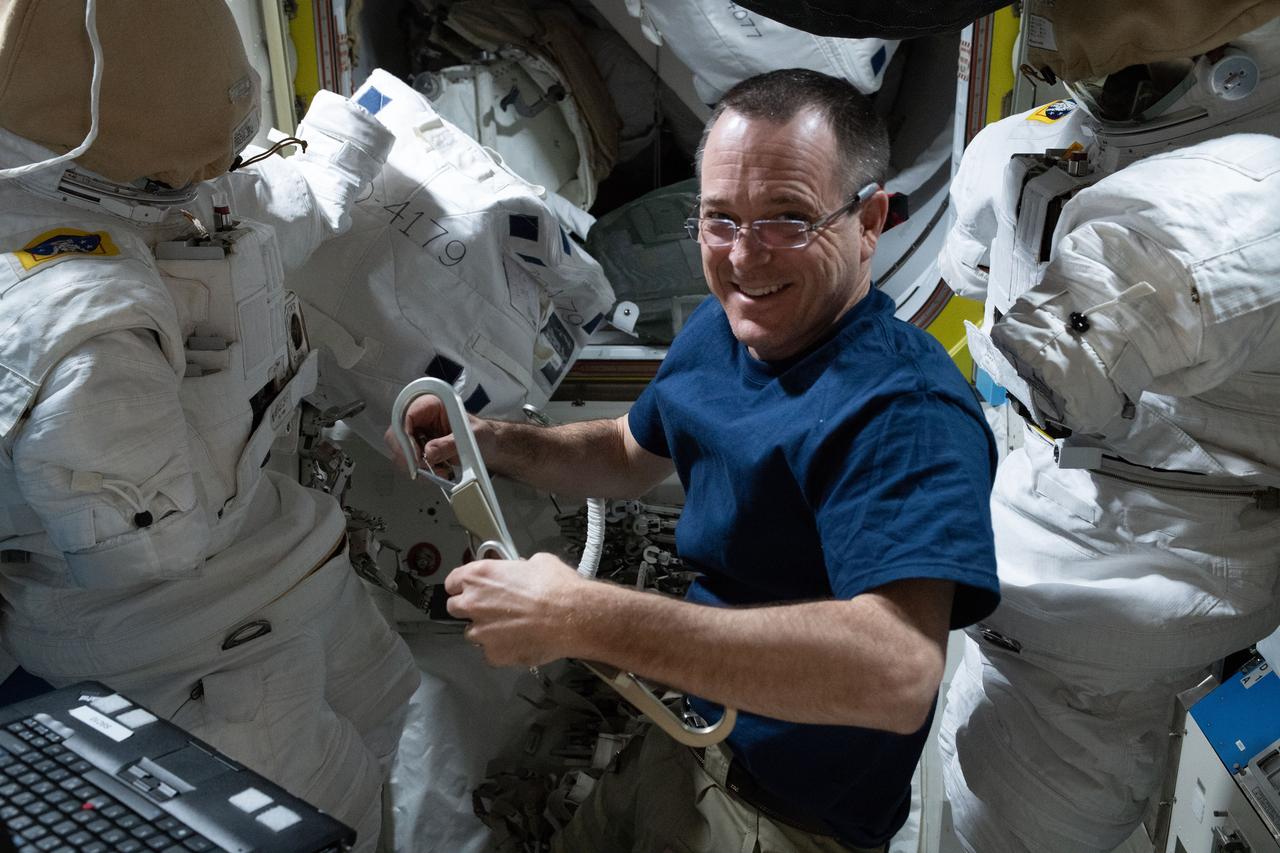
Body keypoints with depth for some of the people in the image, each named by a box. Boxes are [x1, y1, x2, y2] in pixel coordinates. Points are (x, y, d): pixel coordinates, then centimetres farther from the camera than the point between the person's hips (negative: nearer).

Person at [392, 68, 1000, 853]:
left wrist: (582, 619, -42)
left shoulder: (903, 411, -30)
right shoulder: (720, 329, -3)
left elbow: (898, 674, -43)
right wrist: (497, 445, -6)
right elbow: (633, 455, 14)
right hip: (690, 725, 7)